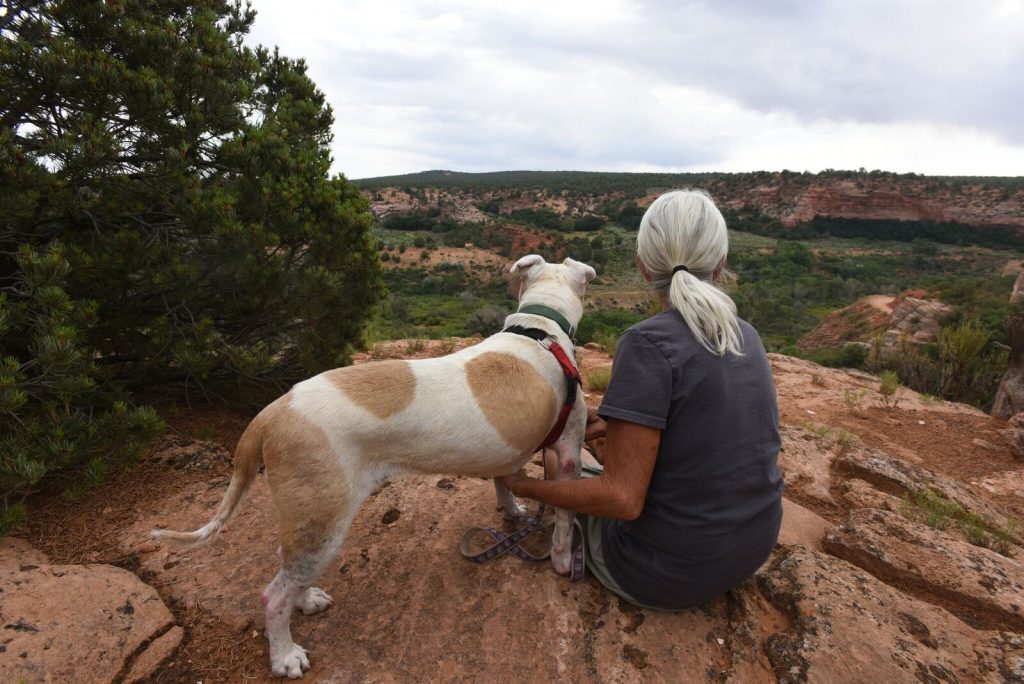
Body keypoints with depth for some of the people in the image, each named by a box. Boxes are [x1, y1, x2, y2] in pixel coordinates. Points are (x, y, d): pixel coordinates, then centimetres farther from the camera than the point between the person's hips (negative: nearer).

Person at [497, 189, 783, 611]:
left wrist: (524, 487, -9)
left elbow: (622, 500, -25)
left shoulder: (648, 343, -25)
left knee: (573, 485, 23)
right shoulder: (745, 336, -2)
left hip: (671, 570, -6)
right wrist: (614, 423, 17)